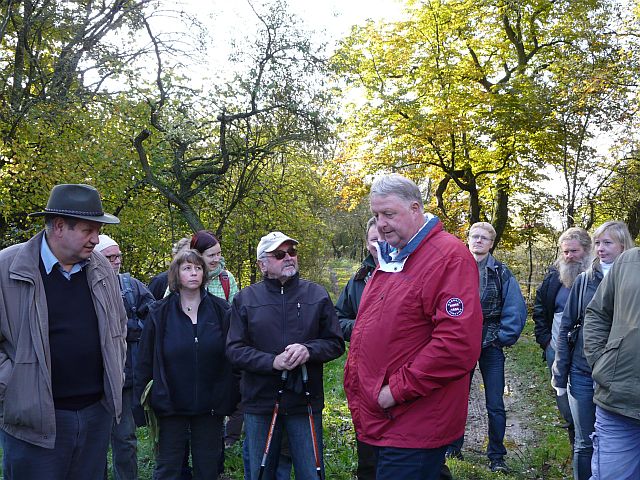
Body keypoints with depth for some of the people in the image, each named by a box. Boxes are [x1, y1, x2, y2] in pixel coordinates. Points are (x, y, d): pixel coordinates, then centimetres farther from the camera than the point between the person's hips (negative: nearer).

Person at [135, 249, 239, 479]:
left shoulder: (220, 310, -1)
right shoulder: (160, 312, -2)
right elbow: (145, 359, 0)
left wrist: (233, 396, -3)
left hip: (210, 405, 1)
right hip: (171, 404, -1)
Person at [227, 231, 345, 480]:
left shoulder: (317, 295, 4)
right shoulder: (245, 299, 2)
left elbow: (336, 343, 3)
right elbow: (235, 349, -4)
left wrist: (308, 350, -16)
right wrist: (272, 362, -18)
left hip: (305, 403, 0)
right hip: (260, 403, 0)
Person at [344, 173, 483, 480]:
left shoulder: (449, 256, -15)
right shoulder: (390, 258, 14)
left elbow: (458, 343, -24)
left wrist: (398, 389, -19)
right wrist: (355, 380, 11)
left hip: (413, 428, -8)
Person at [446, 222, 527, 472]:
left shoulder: (501, 273, -1)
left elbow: (516, 309, -3)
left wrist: (504, 337, -7)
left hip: (491, 345, -1)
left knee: (495, 406, 1)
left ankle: (496, 457, 14)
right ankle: (452, 448, 28)